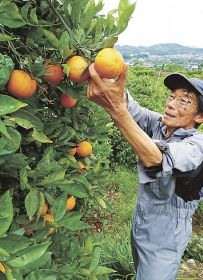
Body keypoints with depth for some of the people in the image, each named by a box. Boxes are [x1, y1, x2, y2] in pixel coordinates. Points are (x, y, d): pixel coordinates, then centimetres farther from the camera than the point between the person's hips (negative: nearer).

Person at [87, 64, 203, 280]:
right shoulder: (159, 124, -8)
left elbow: (157, 160, -45)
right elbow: (131, 109, -25)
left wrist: (116, 109, -57)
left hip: (165, 235, -5)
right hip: (140, 222, 6)